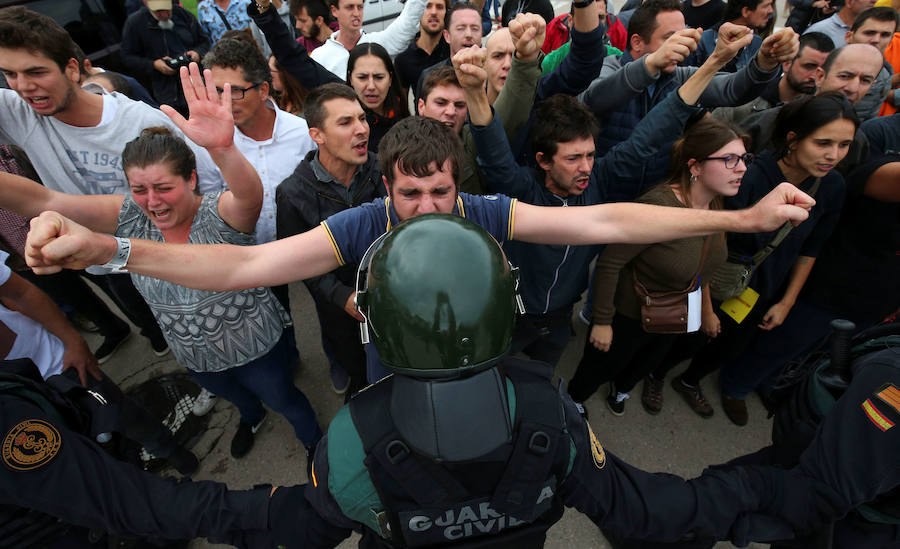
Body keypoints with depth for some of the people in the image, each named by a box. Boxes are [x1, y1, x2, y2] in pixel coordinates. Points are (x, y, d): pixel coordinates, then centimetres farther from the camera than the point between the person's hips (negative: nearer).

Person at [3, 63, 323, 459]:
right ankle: (251, 418, 72)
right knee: (233, 395, 35)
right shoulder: (128, 218, -14)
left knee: (284, 400, 21)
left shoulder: (221, 214, -29)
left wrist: (222, 148, -72)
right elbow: (41, 201, -20)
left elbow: (250, 194, -52)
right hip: (194, 356, 5)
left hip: (256, 348, -5)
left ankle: (316, 445, 54)